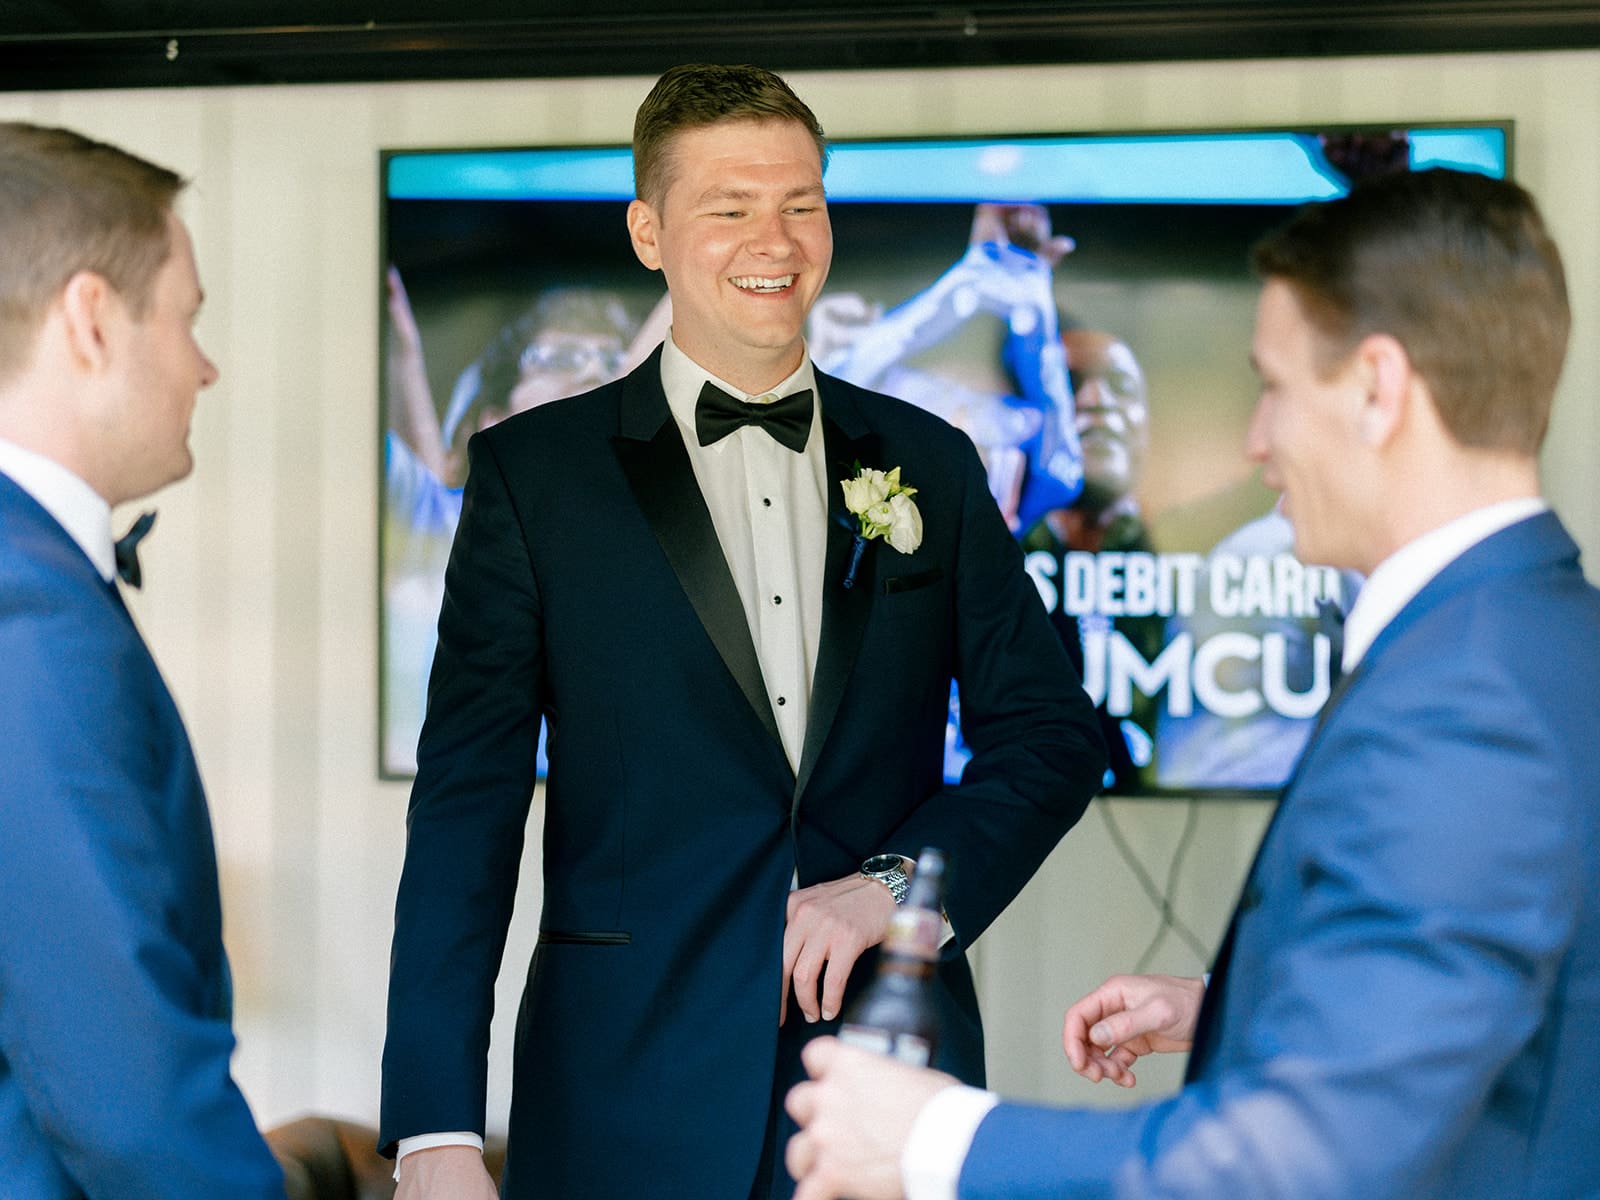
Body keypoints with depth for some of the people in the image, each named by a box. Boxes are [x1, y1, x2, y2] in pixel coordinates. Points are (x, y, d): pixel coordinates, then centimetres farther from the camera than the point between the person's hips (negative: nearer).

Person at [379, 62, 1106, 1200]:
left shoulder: (929, 464, 10)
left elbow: (1050, 732, 10)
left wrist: (899, 882, -9)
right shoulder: (533, 471, 2)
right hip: (630, 1105, -2)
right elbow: (467, 803, -3)